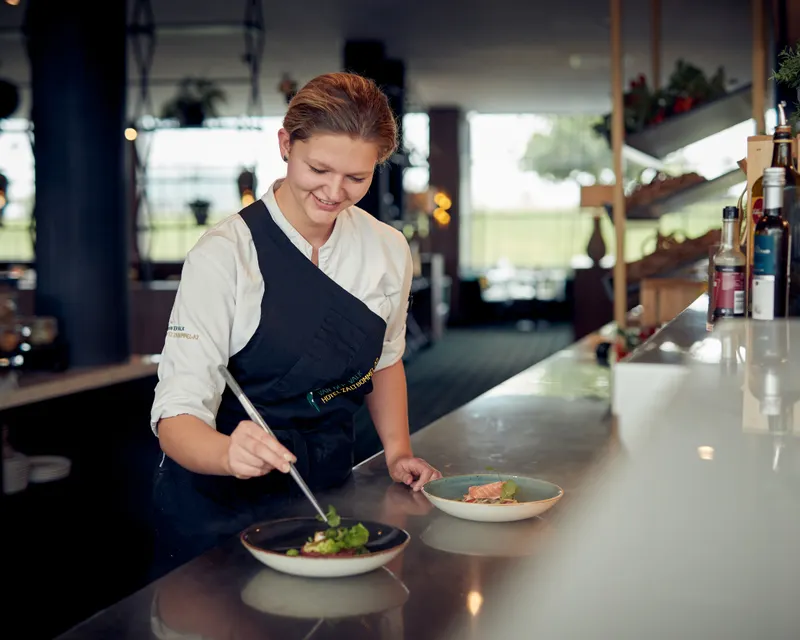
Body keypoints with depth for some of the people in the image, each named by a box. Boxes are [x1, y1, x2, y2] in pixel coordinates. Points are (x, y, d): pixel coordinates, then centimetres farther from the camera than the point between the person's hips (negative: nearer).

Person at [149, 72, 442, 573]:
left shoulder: (389, 250, -4)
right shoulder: (224, 255, -19)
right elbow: (177, 415, -24)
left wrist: (398, 453, 3)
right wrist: (230, 453, -44)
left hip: (329, 489, 5)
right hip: (222, 508, -4)